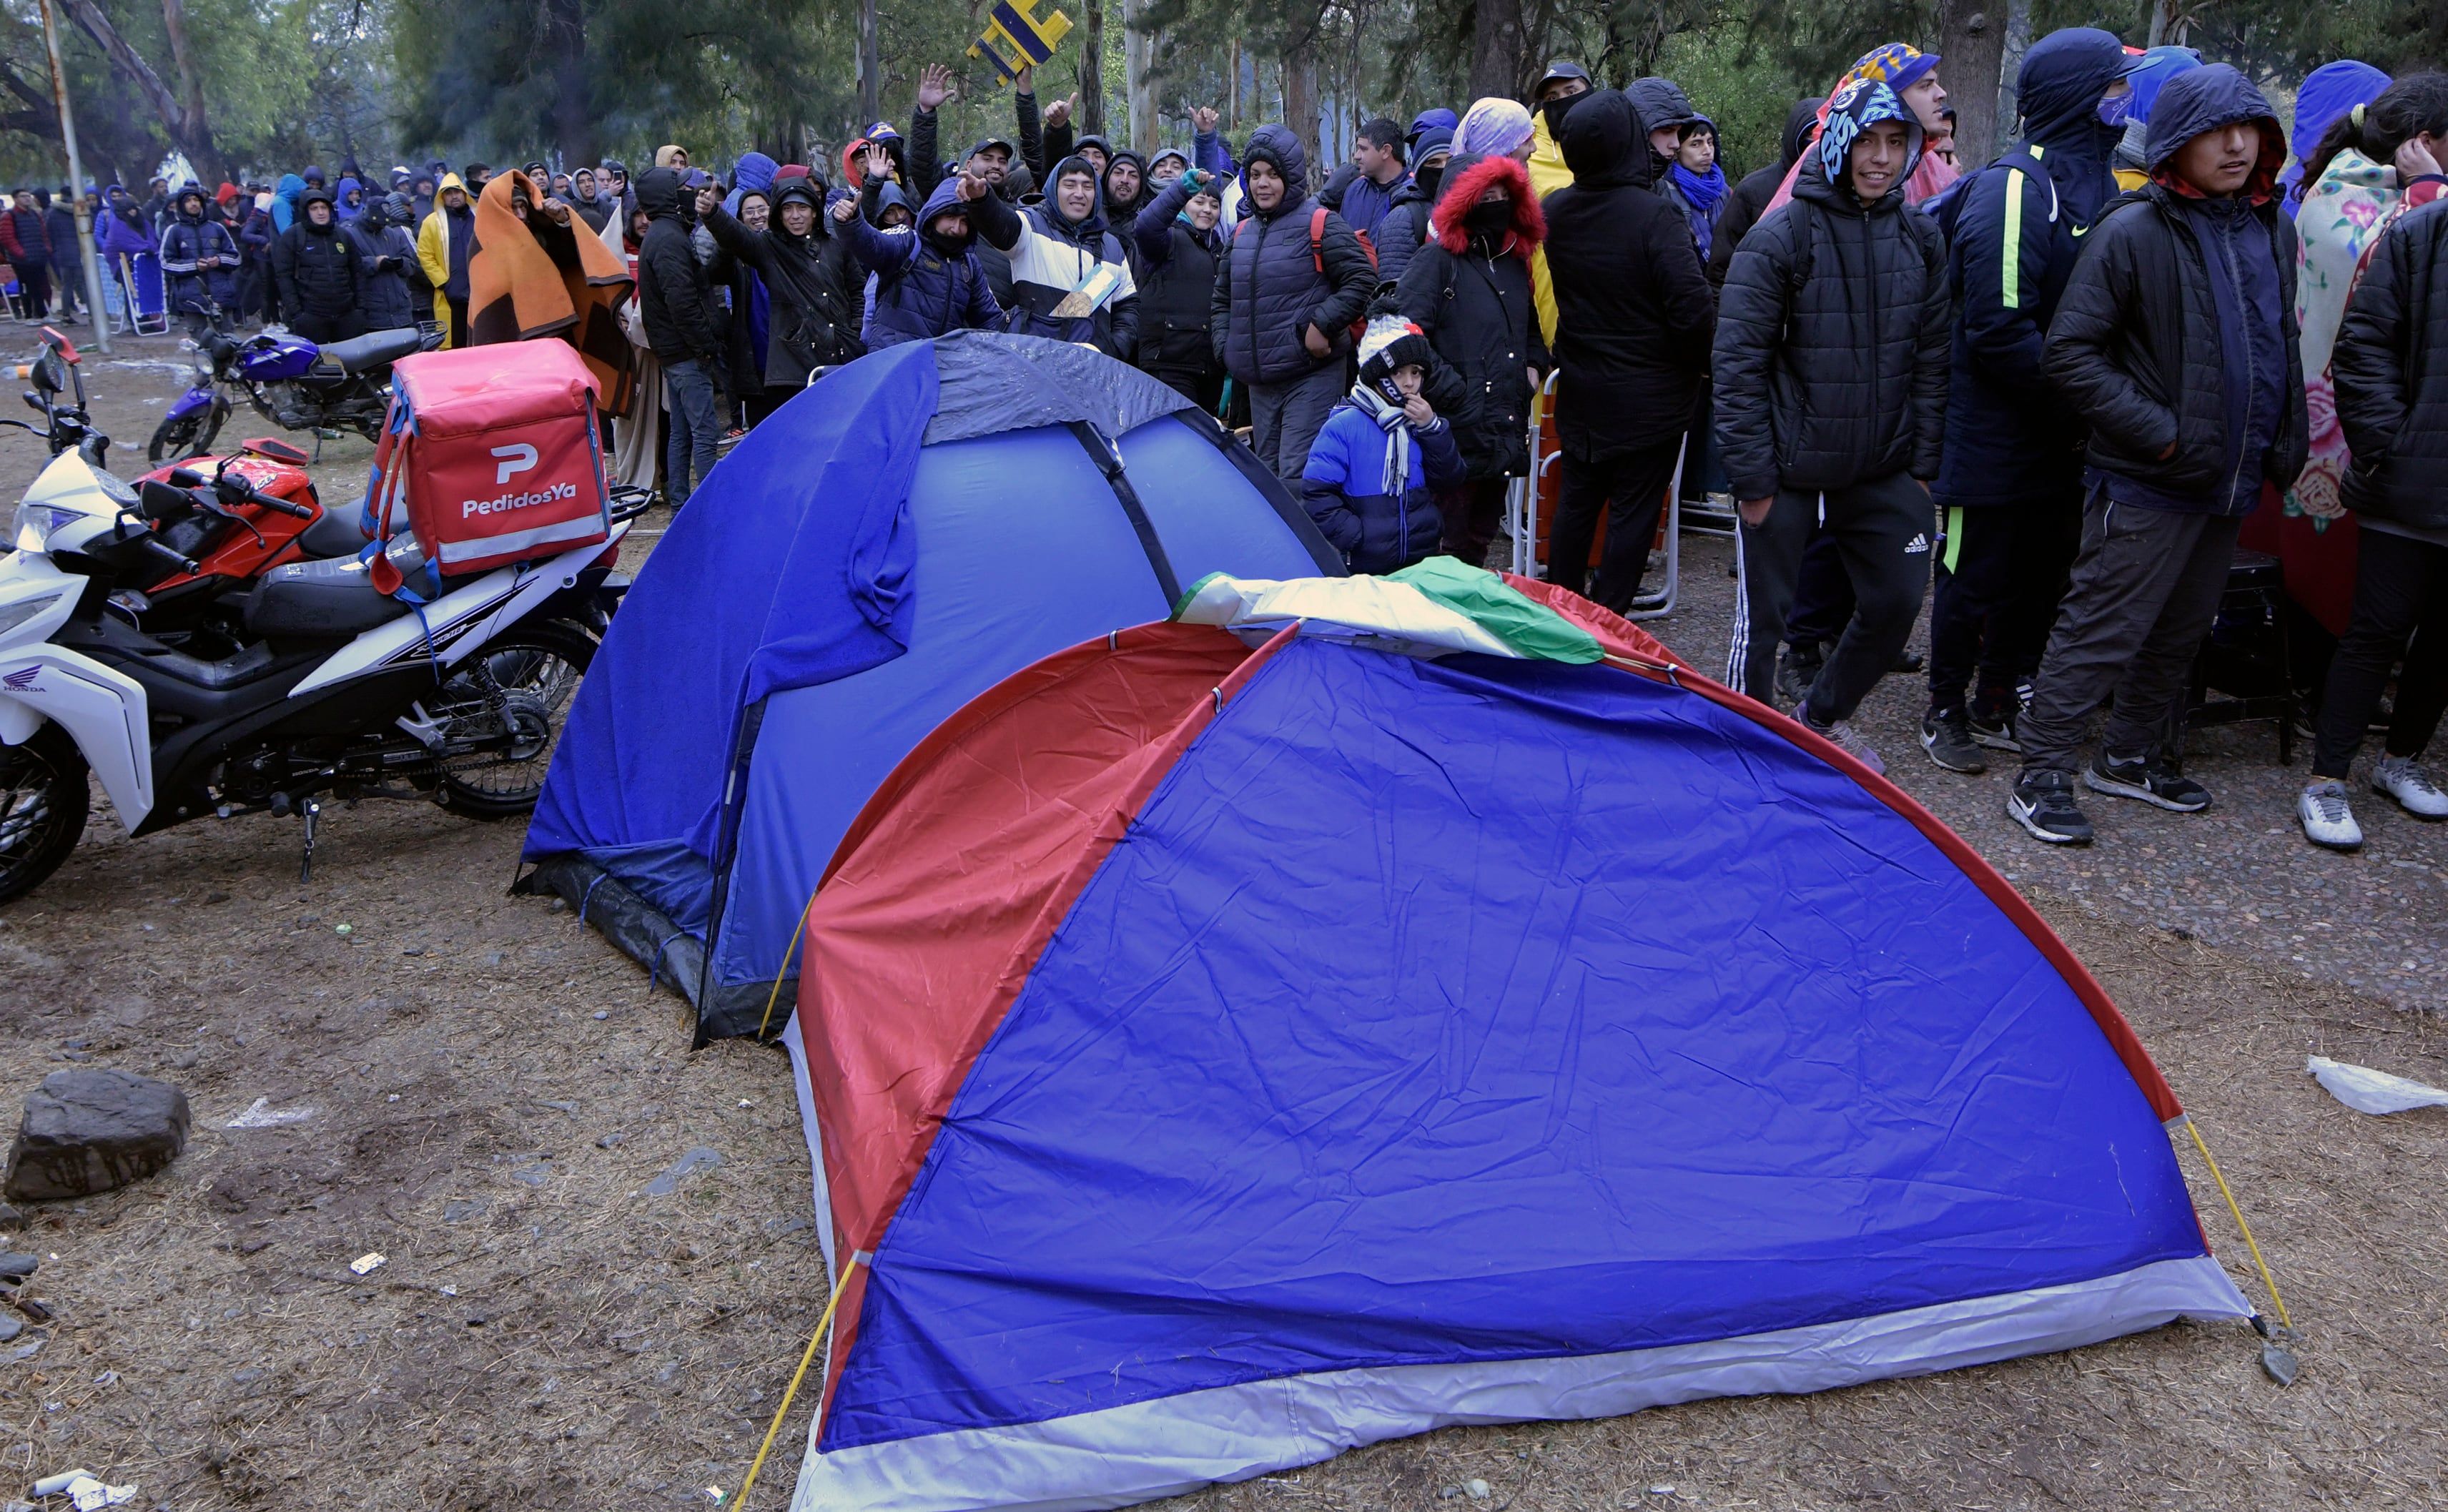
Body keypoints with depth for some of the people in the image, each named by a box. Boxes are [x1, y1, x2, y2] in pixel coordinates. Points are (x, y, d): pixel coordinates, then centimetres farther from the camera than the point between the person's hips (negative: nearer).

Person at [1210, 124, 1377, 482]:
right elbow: (1221, 299, 23)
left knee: (1297, 478, -14)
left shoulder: (1320, 225, -4)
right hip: (1259, 382, 7)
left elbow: (1362, 279, -9)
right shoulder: (1241, 235, 15)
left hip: (1312, 375, -7)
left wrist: (1323, 324, -17)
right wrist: (1226, 347, 9)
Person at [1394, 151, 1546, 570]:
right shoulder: (1437, 260, -6)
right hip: (1456, 427, -8)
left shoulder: (1515, 262, 18)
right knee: (1448, 543, -4)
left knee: (1481, 539, 16)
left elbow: (1530, 326, 33)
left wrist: (1533, 364, 15)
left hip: (1507, 426, 8)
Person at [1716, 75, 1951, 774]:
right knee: (1764, 613, 3)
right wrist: (1752, 476, -14)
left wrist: (1922, 464, 5)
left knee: (1897, 599, 10)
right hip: (1788, 470, -5)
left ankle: (1823, 716, 32)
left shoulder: (1921, 239, 6)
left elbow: (1930, 361, 10)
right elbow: (1739, 365, -12)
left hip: (1883, 472, 5)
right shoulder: (1780, 236, -10)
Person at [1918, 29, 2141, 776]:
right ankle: (1946, 711, 20)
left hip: (2061, 436, 8)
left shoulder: (2096, 182, 10)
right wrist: (2076, 395, -18)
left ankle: (1998, 705, 28)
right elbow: (1998, 329, -23)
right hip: (1995, 432, -8)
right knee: (1975, 580, 4)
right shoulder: (2013, 188, -17)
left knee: (2040, 576, 14)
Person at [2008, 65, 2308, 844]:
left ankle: (2133, 755, 32)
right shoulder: (2134, 232, -13)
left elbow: (2282, 346, 21)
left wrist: (2286, 444, 12)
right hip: (2147, 483, -7)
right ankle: (2043, 773, 4)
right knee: (2103, 630, -5)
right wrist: (2157, 431, -19)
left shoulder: (2274, 230, 9)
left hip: (2233, 480, 8)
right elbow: (2069, 352, -16)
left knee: (2182, 632, 17)